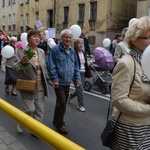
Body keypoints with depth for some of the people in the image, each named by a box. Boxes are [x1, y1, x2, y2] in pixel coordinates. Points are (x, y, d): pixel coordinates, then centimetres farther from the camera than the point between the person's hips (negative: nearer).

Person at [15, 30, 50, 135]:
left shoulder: (42, 51, 7)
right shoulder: (21, 51, -9)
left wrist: (47, 78, 9)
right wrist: (22, 62, -31)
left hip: (40, 86, 5)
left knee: (39, 110, 11)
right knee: (29, 109, -3)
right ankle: (21, 123, 28)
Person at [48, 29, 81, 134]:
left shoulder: (72, 51, 9)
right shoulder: (55, 50, -11)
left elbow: (76, 66, 14)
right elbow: (51, 66, -13)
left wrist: (78, 78, 7)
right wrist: (55, 79, -18)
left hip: (68, 82, 7)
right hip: (59, 81, -7)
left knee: (63, 102, 15)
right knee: (62, 102, -7)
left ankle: (57, 120, 33)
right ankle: (60, 123, 11)